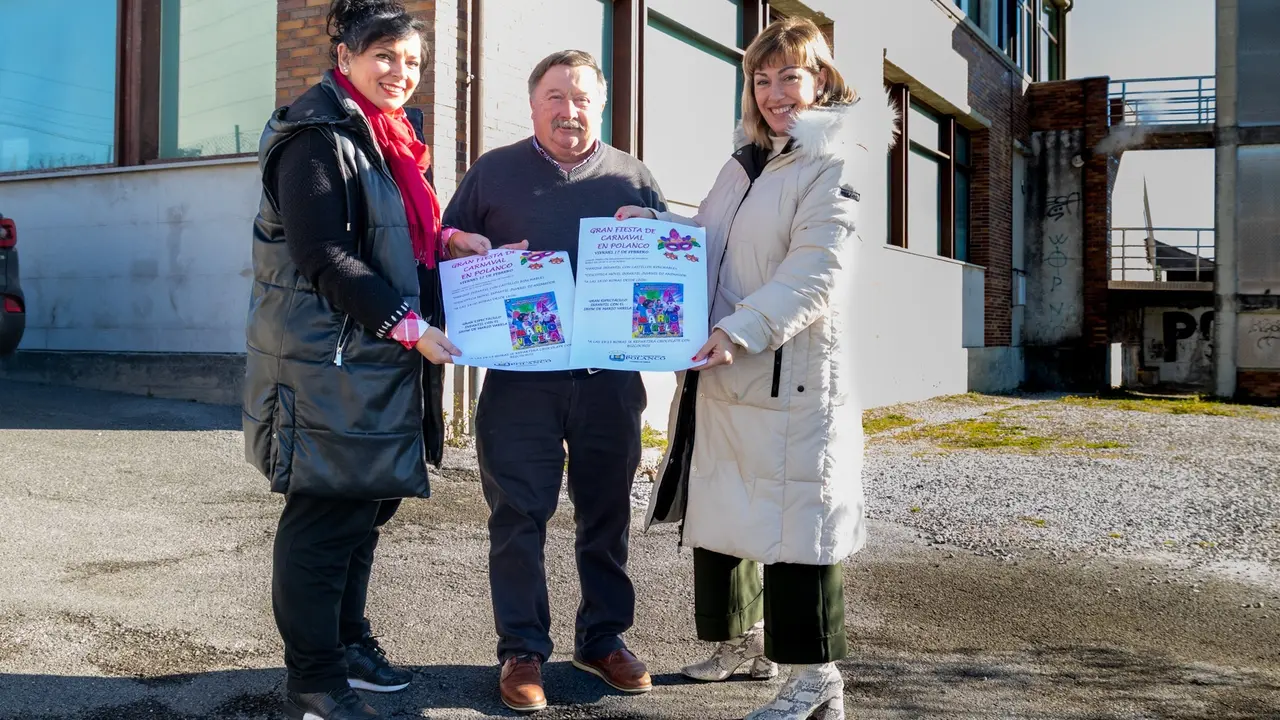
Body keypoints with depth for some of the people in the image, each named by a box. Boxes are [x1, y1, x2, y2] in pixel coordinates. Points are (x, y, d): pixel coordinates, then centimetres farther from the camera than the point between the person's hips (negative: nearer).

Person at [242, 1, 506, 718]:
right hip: (328, 361, -9)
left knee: (367, 504, 17)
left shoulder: (392, 135, 16)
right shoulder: (319, 136, -13)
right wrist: (408, 326, -20)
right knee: (325, 516, -2)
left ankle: (348, 642, 32)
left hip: (381, 362, 9)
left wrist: (443, 240, 8)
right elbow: (325, 255, -19)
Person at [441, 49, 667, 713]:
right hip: (521, 377, -2)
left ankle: (603, 638, 26)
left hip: (611, 377, 2)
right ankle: (523, 651, 14)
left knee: (607, 513, 11)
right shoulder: (493, 173, 7)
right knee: (519, 516, 1)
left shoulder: (632, 178, 11)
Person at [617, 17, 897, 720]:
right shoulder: (744, 162, 19)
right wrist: (655, 223, 9)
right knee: (720, 505, 15)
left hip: (790, 375, -8)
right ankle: (745, 637, 32)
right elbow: (708, 243, 27)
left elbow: (815, 273, -19)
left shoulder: (831, 163, -7)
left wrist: (739, 332, -28)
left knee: (795, 516, -4)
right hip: (720, 370, 8)